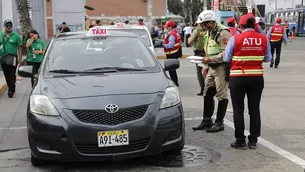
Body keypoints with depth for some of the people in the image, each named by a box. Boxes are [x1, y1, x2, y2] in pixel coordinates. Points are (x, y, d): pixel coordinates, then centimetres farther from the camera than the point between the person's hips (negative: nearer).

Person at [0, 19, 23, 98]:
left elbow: (19, 48, 2)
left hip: (12, 59, -3)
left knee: (12, 75, -6)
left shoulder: (16, 36, 2)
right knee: (6, 75, 10)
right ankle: (10, 88, 22)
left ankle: (12, 90, -2)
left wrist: (20, 59, -3)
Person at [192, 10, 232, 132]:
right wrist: (205, 66, 16)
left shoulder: (222, 32, -15)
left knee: (221, 95, -1)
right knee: (207, 94, 11)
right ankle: (207, 120, 21)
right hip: (212, 67, 9)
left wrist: (210, 59, -21)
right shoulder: (208, 32, 15)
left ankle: (219, 123, 8)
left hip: (221, 67, -9)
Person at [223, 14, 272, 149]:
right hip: (257, 78, 3)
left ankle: (240, 141, 10)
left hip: (238, 78, -3)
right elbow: (267, 58, 5)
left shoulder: (235, 39, -10)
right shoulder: (264, 39, -2)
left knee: (238, 110, 7)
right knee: (254, 109, 12)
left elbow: (226, 58, -5)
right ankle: (253, 141, 18)